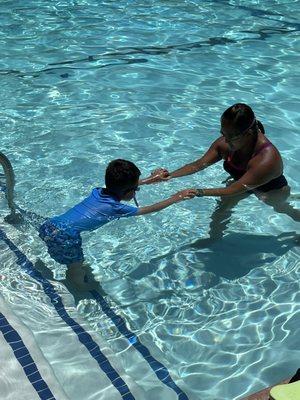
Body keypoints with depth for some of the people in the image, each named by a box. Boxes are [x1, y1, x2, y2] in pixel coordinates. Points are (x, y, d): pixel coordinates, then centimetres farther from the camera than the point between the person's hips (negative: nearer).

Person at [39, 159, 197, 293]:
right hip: (64, 236, -7)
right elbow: (149, 210, 1)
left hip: (49, 225, 7)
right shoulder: (116, 208, -8)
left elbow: (122, 185, 28)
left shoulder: (98, 191, 10)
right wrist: (177, 197, 10)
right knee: (77, 270, 16)